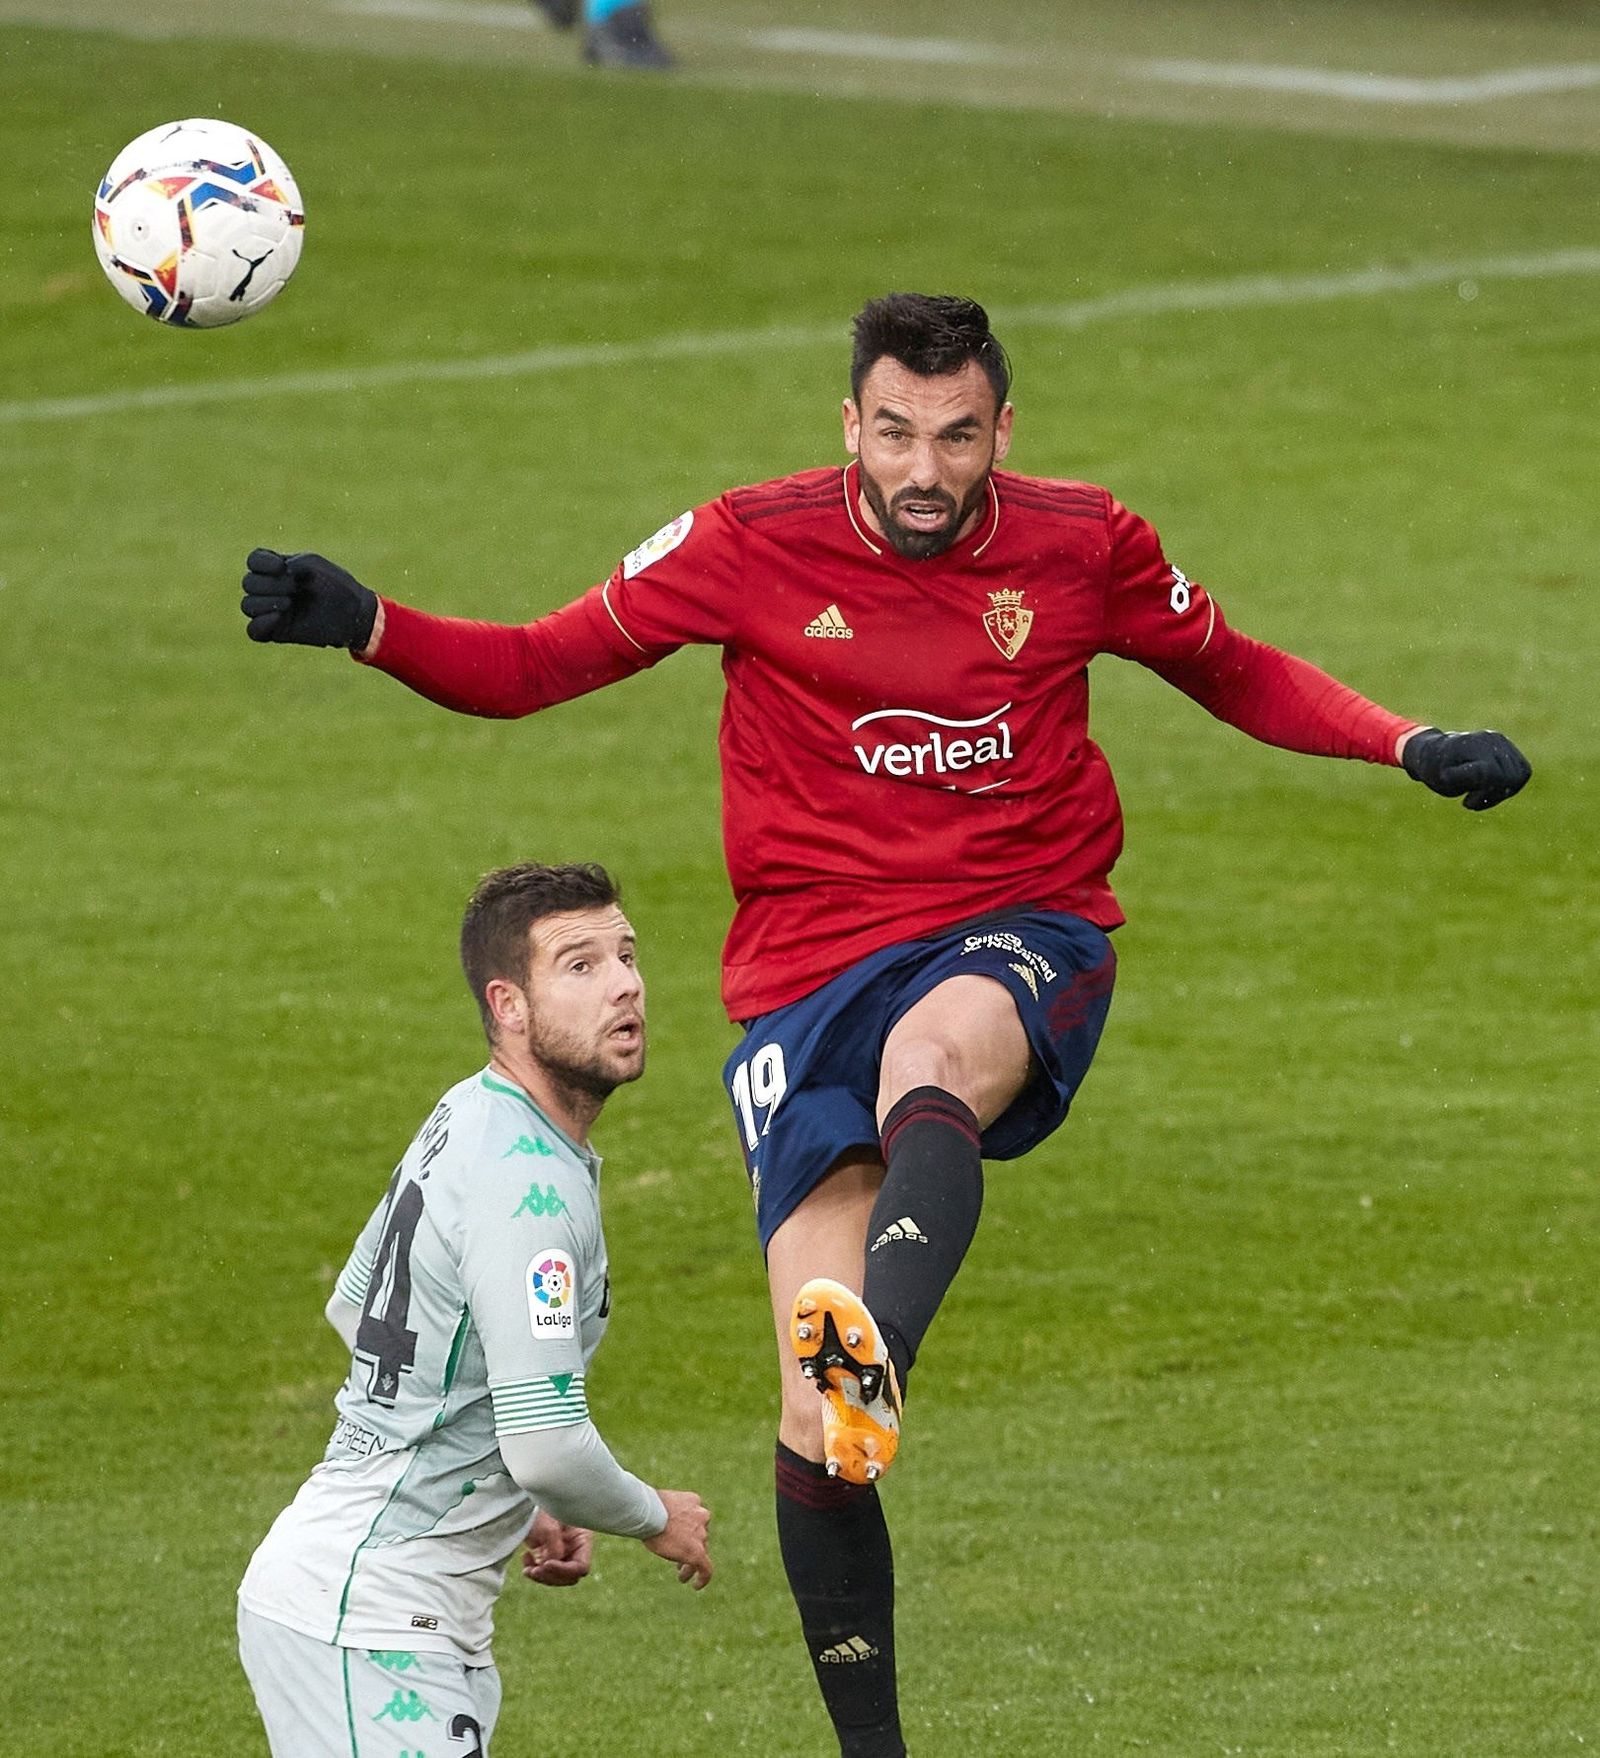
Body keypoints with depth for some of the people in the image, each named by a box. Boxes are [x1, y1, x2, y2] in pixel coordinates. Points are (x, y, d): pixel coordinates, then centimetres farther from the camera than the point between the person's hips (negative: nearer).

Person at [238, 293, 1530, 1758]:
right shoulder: (754, 547, -2)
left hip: (1027, 938, 0)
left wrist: (1412, 747, 5)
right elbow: (533, 667, 3)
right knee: (814, 1416, -12)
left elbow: (1238, 675, 19)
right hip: (812, 967, 0)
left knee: (928, 1057, -40)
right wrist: (365, 630, -14)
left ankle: (879, 1361, -66)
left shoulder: (1084, 546, 1)